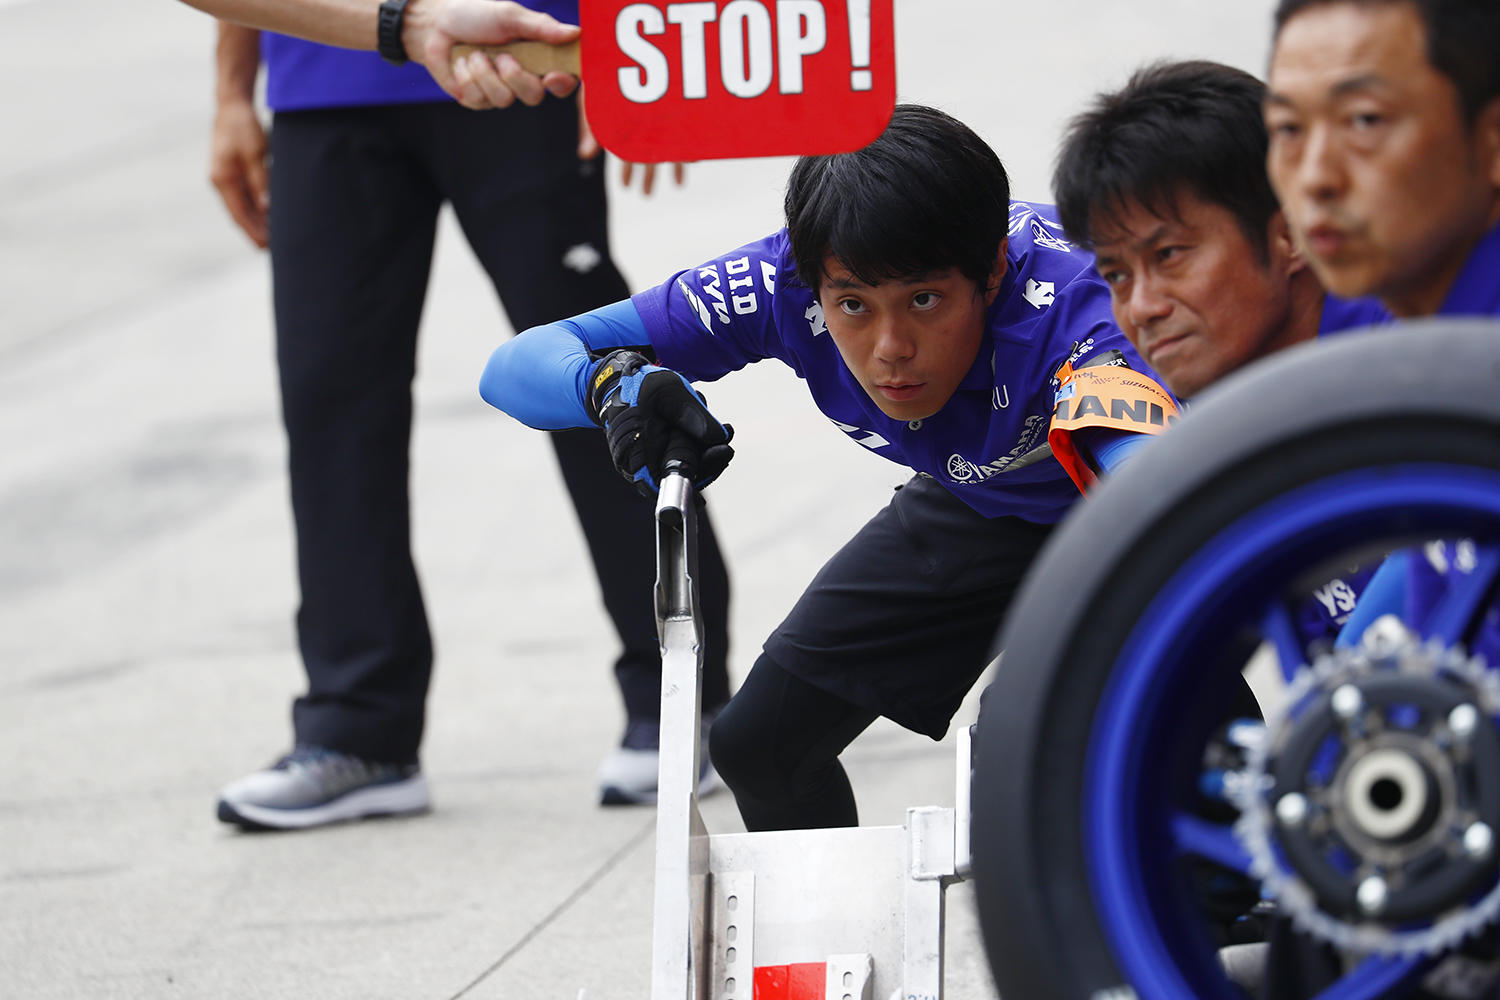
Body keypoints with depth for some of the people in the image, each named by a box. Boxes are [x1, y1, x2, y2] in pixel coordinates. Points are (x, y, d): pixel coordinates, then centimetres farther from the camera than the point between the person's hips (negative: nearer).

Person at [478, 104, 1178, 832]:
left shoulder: (1069, 308, -43)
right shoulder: (784, 282, -30)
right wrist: (614, 382, -50)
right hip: (977, 496, 5)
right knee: (759, 744, 4)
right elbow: (517, 368, -27)